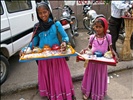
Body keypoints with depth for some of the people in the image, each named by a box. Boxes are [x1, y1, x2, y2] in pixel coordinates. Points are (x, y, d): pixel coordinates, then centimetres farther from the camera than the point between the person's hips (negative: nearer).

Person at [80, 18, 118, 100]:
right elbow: (89, 47, 4)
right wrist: (84, 50, -16)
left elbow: (110, 48, 0)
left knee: (100, 77, 15)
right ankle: (87, 92, 34)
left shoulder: (108, 37, -6)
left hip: (102, 61, 0)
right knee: (91, 76, 15)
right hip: (92, 60, 1)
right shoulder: (92, 37, -6)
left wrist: (115, 54, -17)